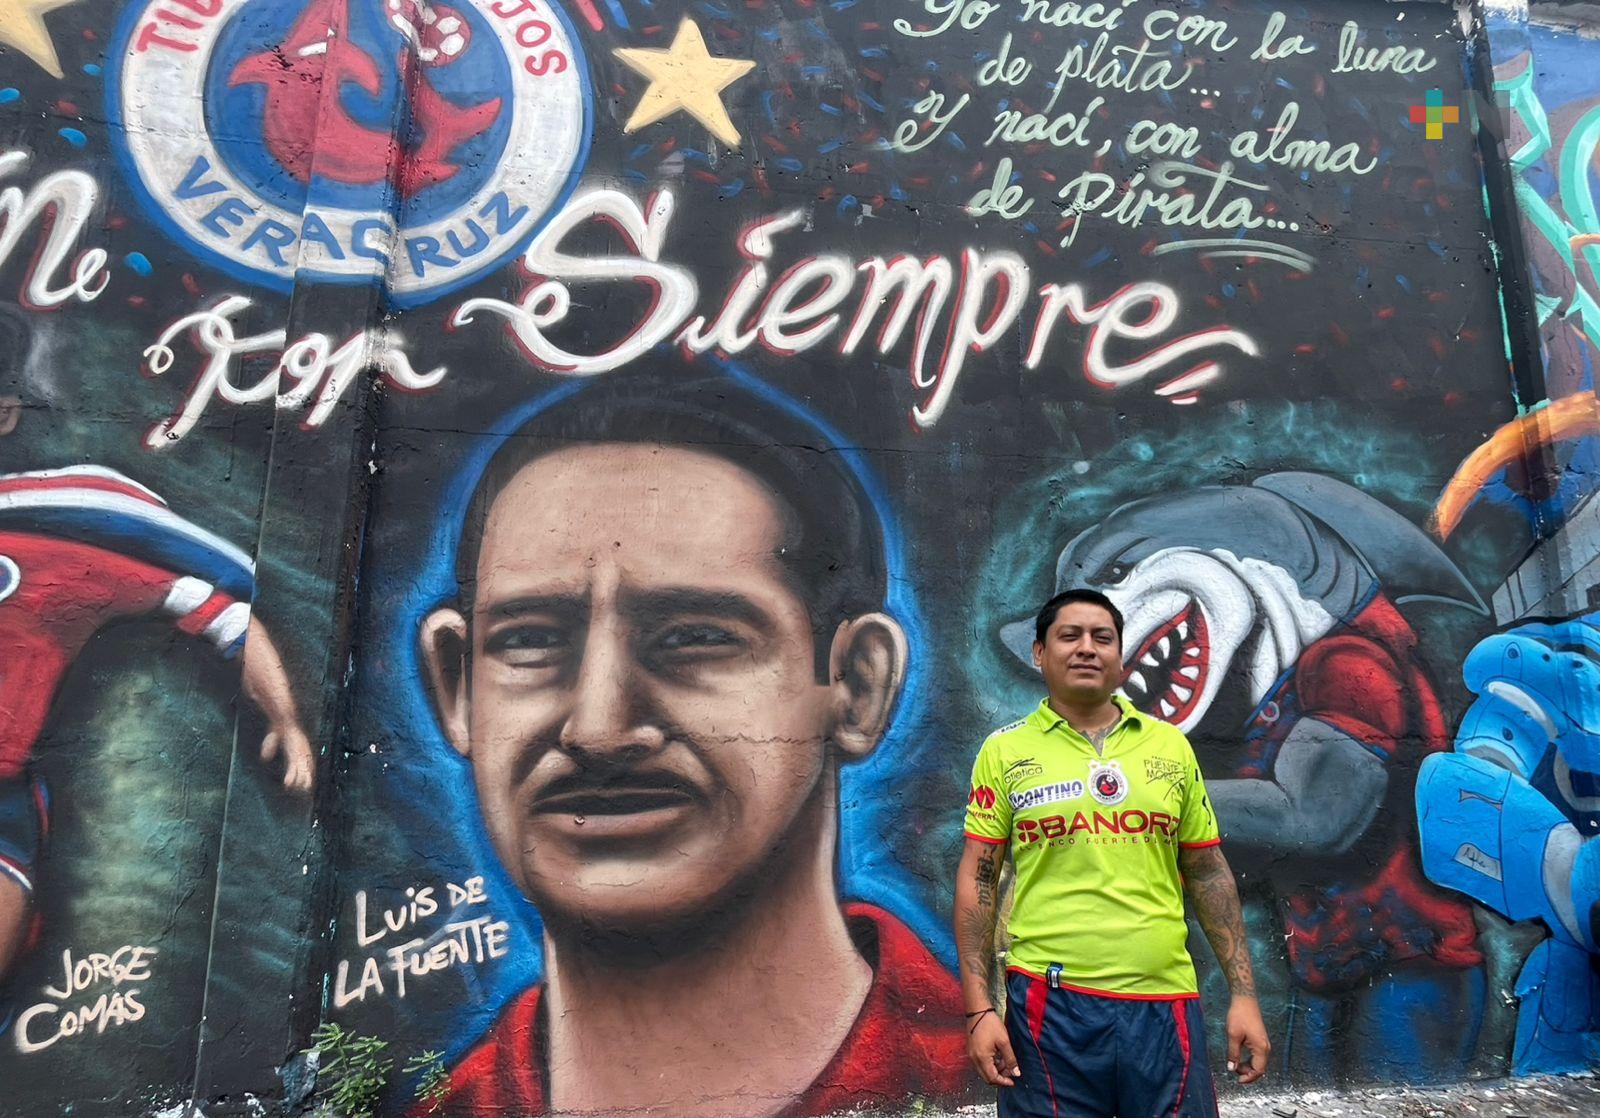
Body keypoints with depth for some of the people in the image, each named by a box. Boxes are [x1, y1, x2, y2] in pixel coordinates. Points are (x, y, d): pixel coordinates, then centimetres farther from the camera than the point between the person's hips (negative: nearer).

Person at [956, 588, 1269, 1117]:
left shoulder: (1171, 746, 7)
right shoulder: (1005, 750, 0)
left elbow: (1209, 874, 10)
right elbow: (977, 880, -1)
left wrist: (1244, 995, 5)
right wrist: (979, 1009, -6)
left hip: (1165, 1004, 2)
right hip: (1050, 1005, -2)